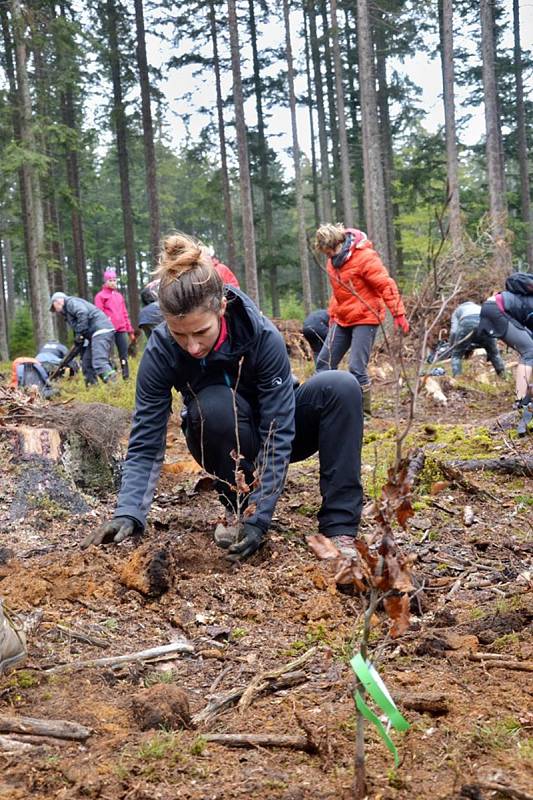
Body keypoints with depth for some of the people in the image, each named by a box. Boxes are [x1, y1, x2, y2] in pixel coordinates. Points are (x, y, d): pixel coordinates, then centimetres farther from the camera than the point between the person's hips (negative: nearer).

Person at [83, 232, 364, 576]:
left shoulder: (264, 336, -30)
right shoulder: (160, 353, -25)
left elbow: (278, 435, -29)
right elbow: (145, 445, -22)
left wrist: (259, 518, -36)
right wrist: (128, 514, -37)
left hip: (277, 428, 0)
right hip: (222, 442, 0)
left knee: (341, 387, -30)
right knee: (214, 404, -36)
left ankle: (339, 527, -27)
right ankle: (239, 510, -14)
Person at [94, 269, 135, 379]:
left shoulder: (119, 295, 21)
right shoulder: (100, 296, 4)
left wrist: (130, 330, 19)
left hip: (121, 330, 5)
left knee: (124, 355, 3)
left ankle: (126, 377, 6)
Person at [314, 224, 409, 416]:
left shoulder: (364, 257, -16)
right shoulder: (334, 261, 9)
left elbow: (386, 285, -18)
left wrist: (398, 314, -21)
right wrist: (332, 316, 18)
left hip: (365, 319, -8)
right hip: (342, 320, 8)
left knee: (356, 368, -13)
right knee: (324, 362, 5)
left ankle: (363, 411, 0)